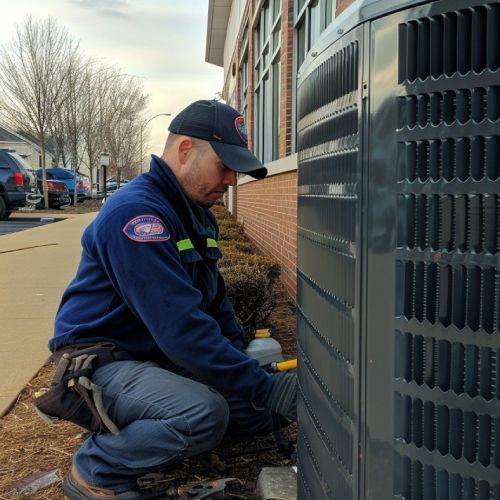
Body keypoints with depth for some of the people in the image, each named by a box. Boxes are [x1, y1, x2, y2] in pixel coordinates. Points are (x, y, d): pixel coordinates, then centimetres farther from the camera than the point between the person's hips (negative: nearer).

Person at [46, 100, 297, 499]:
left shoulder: (197, 214, 8)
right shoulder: (136, 212, -25)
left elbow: (216, 302, 17)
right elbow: (182, 328, -32)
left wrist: (246, 360, 4)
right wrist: (266, 388, -29)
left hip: (156, 357, 10)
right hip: (101, 362, -9)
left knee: (257, 414, 7)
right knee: (206, 413, -33)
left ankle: (142, 433, 16)